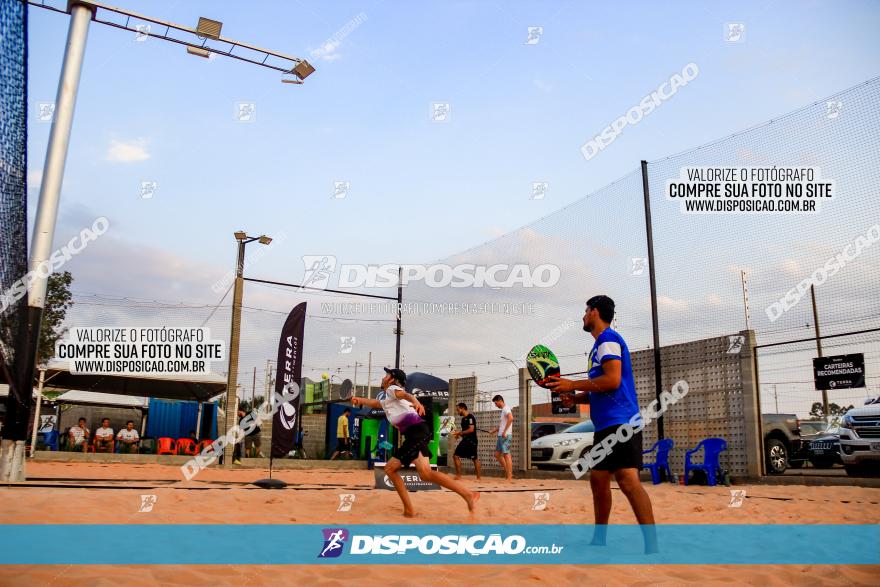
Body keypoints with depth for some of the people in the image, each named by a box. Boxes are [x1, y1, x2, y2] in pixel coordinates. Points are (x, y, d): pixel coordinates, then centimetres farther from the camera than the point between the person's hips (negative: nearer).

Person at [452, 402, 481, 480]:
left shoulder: (470, 417, -12)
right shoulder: (463, 418, 16)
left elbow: (471, 429, -21)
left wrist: (460, 432, -15)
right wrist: (459, 434, 6)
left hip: (471, 441, -9)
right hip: (464, 440, 9)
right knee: (456, 456, 7)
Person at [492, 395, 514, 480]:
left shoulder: (506, 408, -10)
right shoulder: (503, 410, 21)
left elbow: (511, 418, -29)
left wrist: (504, 431, -28)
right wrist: (494, 430, 18)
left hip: (505, 436, -10)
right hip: (501, 436, 10)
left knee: (506, 454, -9)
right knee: (497, 454, 11)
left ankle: (509, 477, -8)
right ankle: (507, 473, 14)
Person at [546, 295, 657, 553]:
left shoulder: (608, 339, -7)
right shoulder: (601, 343, 23)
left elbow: (612, 380, -20)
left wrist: (573, 385, -13)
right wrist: (576, 398, 12)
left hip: (619, 422, -11)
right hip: (607, 423, 11)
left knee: (627, 479, -18)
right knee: (598, 479, 14)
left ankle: (652, 546, -19)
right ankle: (599, 539, 24)